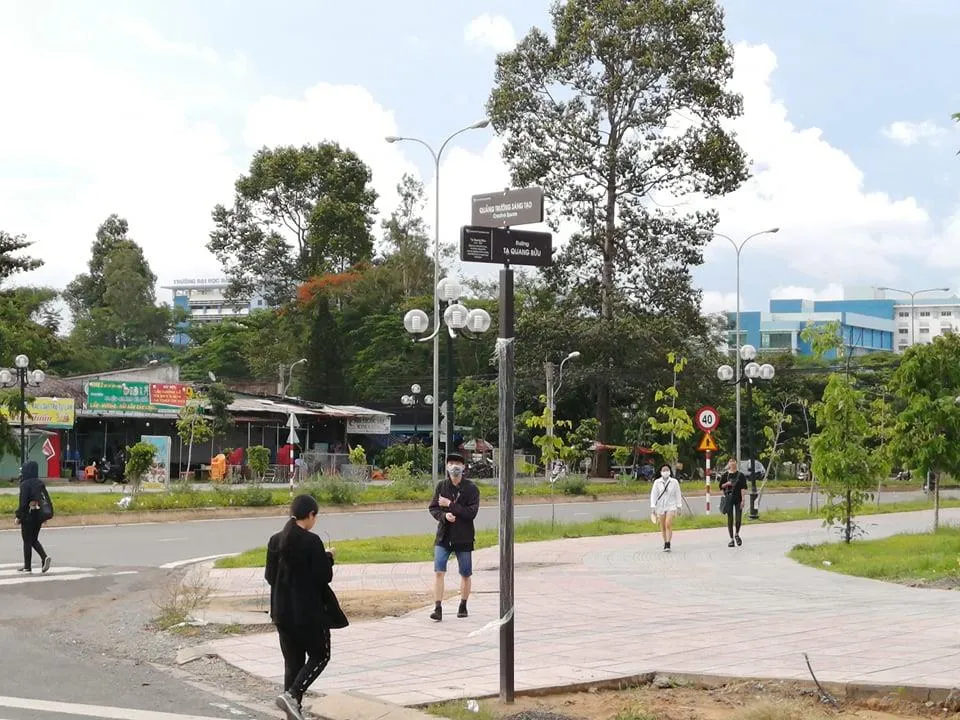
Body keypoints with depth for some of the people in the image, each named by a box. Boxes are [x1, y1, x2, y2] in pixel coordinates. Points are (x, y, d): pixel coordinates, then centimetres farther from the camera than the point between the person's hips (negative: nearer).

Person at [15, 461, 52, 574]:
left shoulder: (25, 484, -14)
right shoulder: (40, 483, 5)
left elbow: (23, 502, -18)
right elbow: (47, 499, 7)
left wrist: (18, 516, -8)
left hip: (28, 516, -6)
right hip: (39, 515, 6)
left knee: (27, 541, 5)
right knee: (34, 540, 17)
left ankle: (27, 566, 9)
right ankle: (45, 557, -5)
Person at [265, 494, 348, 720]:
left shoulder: (275, 541, 2)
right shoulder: (311, 541, -16)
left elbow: (269, 576, 7)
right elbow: (324, 576, -15)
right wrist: (328, 557, 2)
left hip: (283, 610, 6)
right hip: (309, 611, -6)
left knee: (293, 660, 14)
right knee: (320, 655, 9)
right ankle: (292, 695, -9)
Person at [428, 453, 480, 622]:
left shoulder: (471, 489, -6)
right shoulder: (441, 486, 3)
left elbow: (472, 512, -15)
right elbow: (432, 508, 4)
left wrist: (450, 505, -18)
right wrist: (444, 515, -16)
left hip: (464, 538, -1)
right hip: (443, 536, 1)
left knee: (465, 575, 10)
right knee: (439, 572, -11)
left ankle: (463, 606, 29)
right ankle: (438, 608, -11)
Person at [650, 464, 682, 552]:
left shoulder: (674, 482, 1)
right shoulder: (657, 482, 1)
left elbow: (677, 494, 7)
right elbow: (653, 495, 0)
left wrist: (679, 506, 7)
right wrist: (653, 506, -7)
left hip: (671, 506, -2)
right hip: (660, 507, 2)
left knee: (668, 525, -16)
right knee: (663, 527, 7)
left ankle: (668, 545, -17)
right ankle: (665, 542, 24)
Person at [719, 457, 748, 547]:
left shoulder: (740, 475, 0)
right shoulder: (725, 475, 3)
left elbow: (743, 488, -3)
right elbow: (721, 486, 9)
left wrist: (742, 500, -11)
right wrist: (727, 484, -12)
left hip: (738, 498, -1)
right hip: (728, 498, 1)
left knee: (738, 519, -4)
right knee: (730, 519, 3)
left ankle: (737, 534, 23)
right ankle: (731, 539, 11)